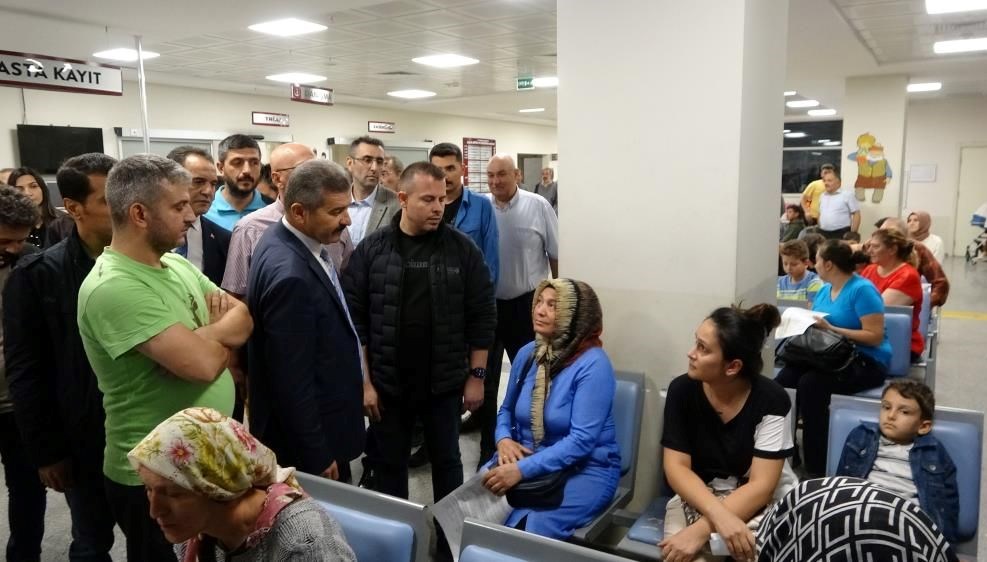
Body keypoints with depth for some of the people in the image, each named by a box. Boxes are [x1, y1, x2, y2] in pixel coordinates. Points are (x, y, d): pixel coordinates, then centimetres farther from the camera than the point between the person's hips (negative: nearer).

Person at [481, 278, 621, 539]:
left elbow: (581, 441, -21)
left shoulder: (593, 364, -16)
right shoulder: (527, 353, 5)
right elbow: (507, 409, 16)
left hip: (583, 469, -5)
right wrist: (504, 439, -7)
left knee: (527, 530, -29)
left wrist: (523, 470, -26)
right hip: (523, 459, 5)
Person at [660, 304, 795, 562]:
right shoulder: (682, 389, -9)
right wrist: (719, 514, -28)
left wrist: (702, 529, -30)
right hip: (697, 496, 1)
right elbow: (676, 467, -10)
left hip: (762, 502, -1)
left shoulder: (771, 400, -16)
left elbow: (761, 485, -19)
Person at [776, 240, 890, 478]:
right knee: (782, 381, -22)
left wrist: (831, 329, -22)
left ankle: (818, 467, -24)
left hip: (866, 363, -7)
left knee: (810, 383, -33)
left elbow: (875, 336, -17)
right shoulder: (824, 290, 14)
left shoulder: (862, 289, -11)